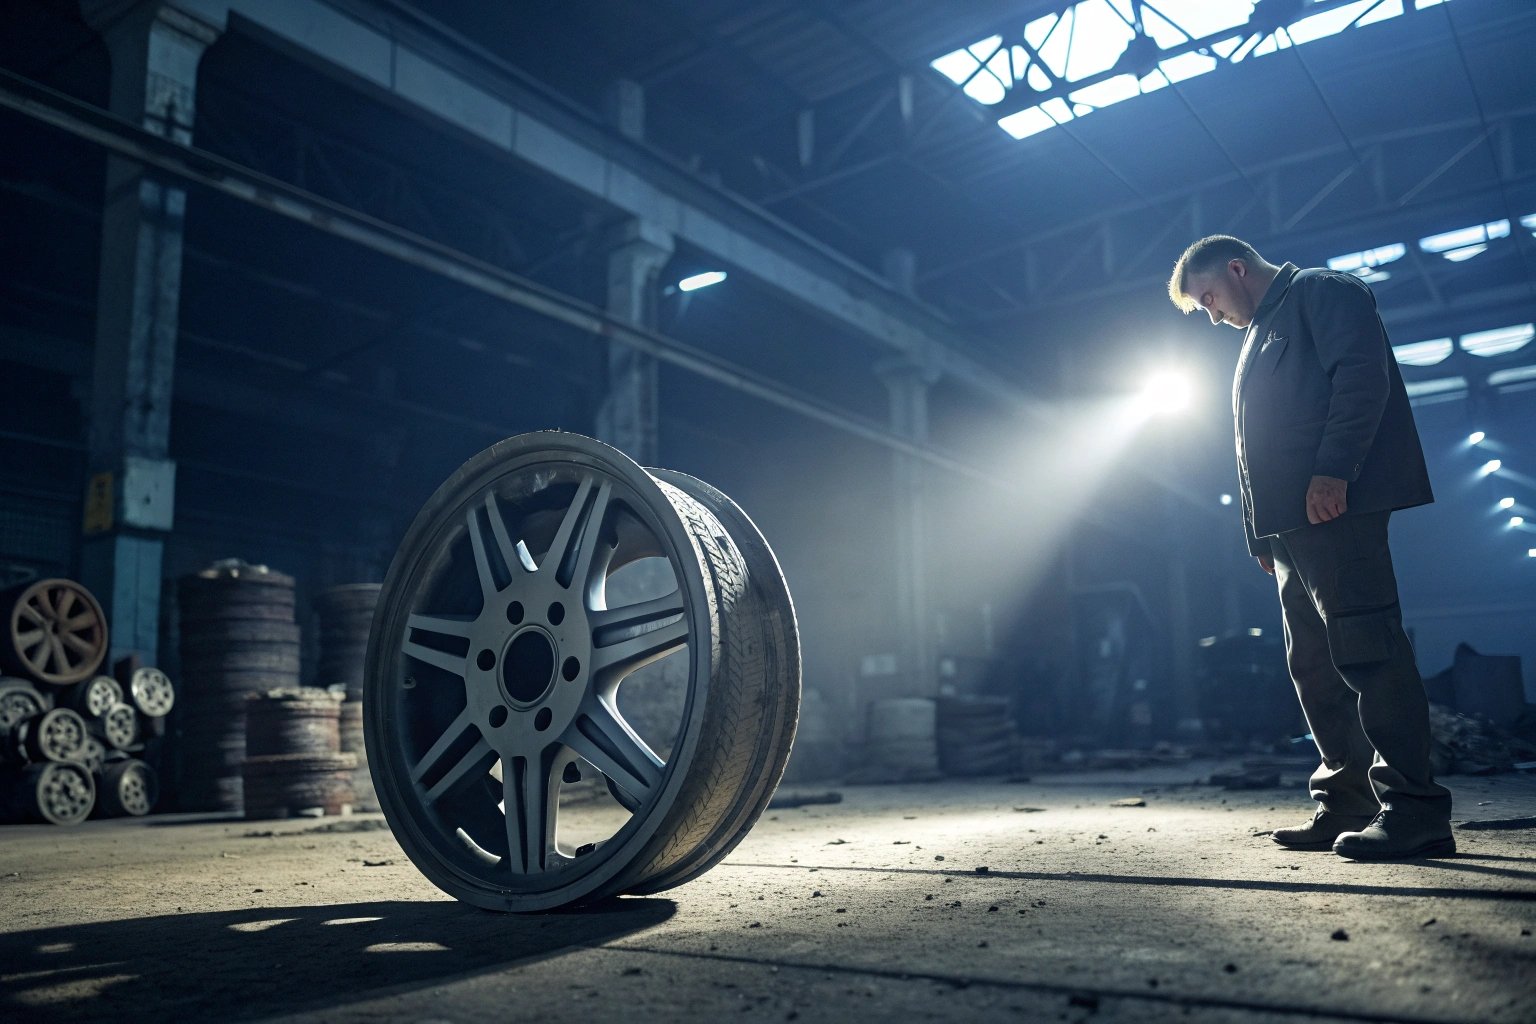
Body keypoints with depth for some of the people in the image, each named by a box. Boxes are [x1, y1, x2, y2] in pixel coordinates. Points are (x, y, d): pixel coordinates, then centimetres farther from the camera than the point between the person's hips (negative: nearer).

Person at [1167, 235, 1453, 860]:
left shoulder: (1321, 293, 4)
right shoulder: (1261, 335, 31)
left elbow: (1363, 374, -14)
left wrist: (1332, 471, -23)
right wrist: (1261, 534, 20)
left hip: (1335, 506, -10)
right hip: (1289, 527, 10)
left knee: (1366, 652, -13)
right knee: (1315, 667, 8)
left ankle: (1415, 810, -11)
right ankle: (1346, 805, 12)